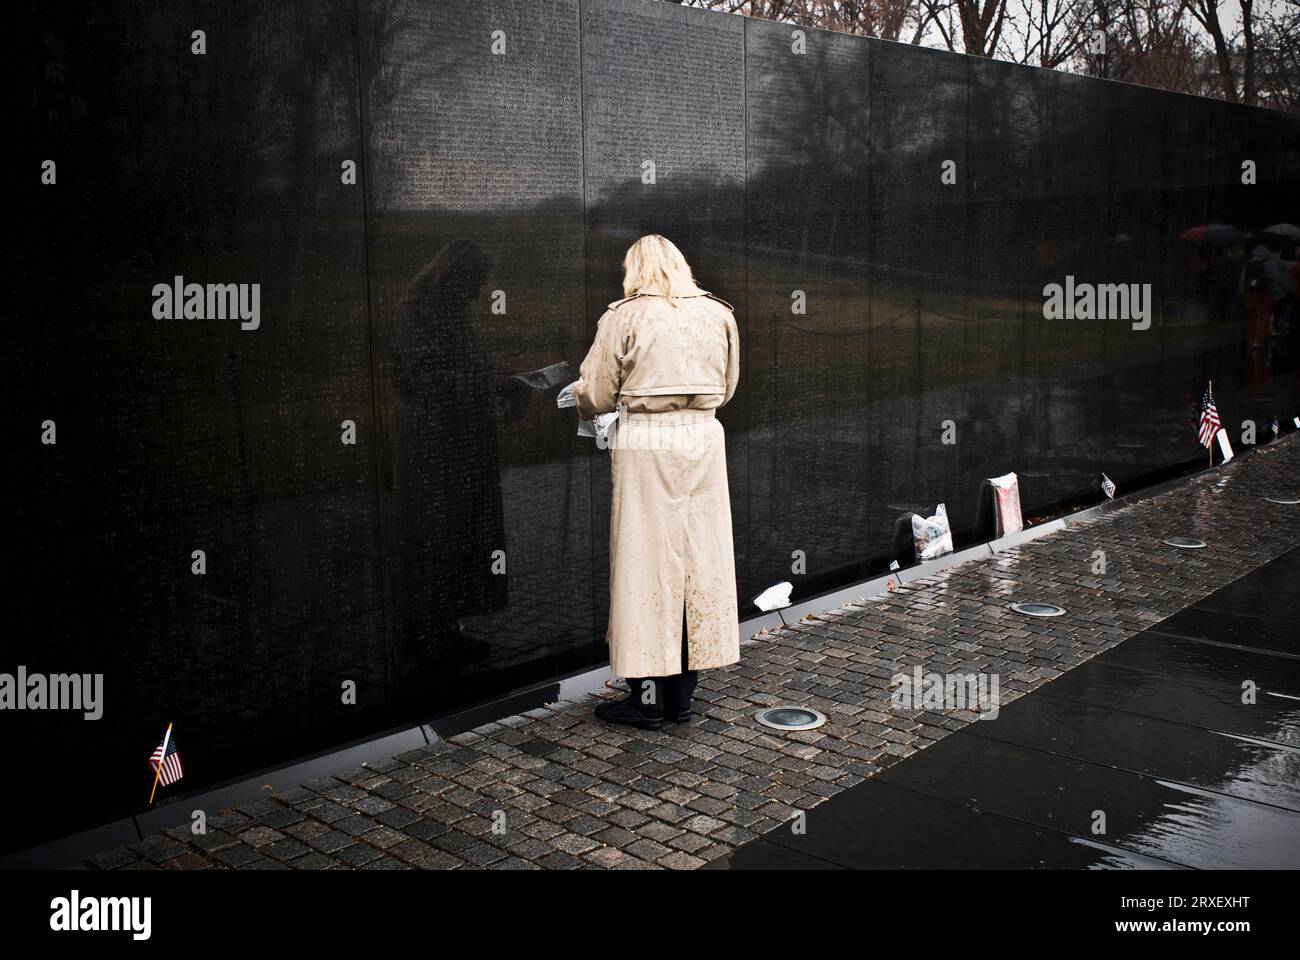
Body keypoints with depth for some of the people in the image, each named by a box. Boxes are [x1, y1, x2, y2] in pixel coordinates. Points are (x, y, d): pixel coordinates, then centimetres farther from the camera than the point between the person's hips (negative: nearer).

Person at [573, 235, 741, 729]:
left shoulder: (625, 317, -5)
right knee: (698, 559, 9)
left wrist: (587, 408, 21)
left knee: (646, 563, 3)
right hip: (702, 439, 4)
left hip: (645, 446, -4)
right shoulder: (718, 314, 8)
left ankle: (648, 697, 8)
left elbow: (595, 394, -1)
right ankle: (682, 693, 18)